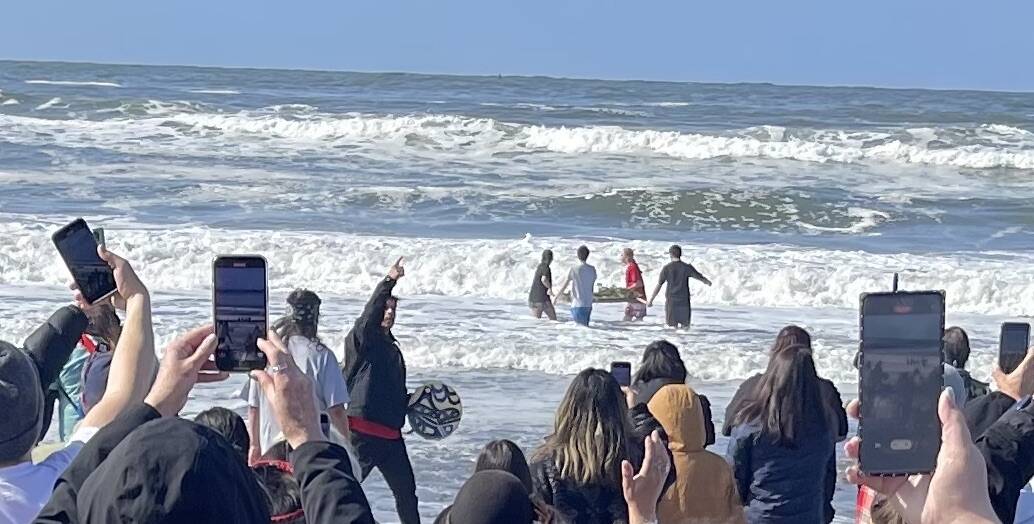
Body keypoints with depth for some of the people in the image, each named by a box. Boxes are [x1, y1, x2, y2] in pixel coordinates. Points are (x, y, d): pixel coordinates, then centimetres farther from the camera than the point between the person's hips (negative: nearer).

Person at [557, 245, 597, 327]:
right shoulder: (592, 269, 4)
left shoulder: (574, 269, -8)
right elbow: (592, 288, 12)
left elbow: (564, 285, -3)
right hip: (588, 304, 4)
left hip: (577, 305, -4)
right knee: (585, 326, 11)